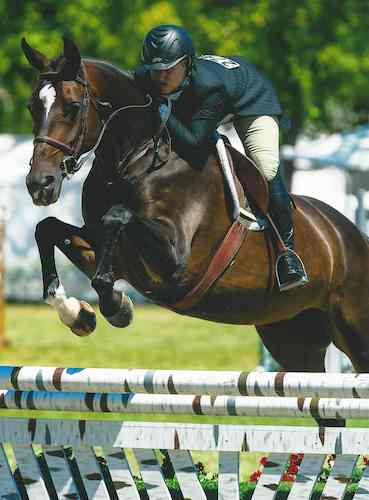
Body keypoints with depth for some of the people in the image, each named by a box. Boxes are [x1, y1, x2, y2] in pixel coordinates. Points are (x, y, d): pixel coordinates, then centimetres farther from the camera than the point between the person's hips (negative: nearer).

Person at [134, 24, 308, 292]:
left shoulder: (209, 85, -47)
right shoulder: (144, 79, -31)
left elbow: (194, 143, -50)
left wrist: (164, 116, -53)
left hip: (251, 96, -6)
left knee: (267, 171, -22)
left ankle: (287, 249, -8)